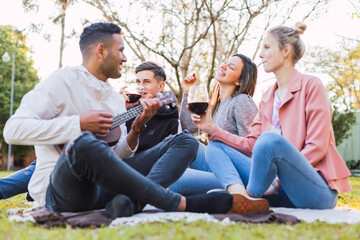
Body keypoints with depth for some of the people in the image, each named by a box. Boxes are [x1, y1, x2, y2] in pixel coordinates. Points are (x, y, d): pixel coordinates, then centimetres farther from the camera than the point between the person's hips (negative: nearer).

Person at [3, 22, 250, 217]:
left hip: (105, 183, 7)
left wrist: (137, 128, -2)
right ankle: (180, 204, -29)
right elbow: (13, 130, -13)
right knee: (83, 143, -41)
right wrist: (79, 123, -16)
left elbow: (116, 156, 15)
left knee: (186, 141, -2)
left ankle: (132, 200, -32)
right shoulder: (63, 82, -1)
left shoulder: (117, 99, 20)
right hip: (60, 189, -6)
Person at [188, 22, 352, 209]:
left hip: (316, 190, -7)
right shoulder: (267, 98, 20)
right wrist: (211, 128, 4)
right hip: (278, 192, 7)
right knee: (215, 147, -2)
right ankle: (240, 196, -30)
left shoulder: (310, 86, -1)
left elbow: (317, 147, -10)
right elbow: (251, 145, 13)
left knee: (270, 140, -35)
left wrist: (278, 180, -17)